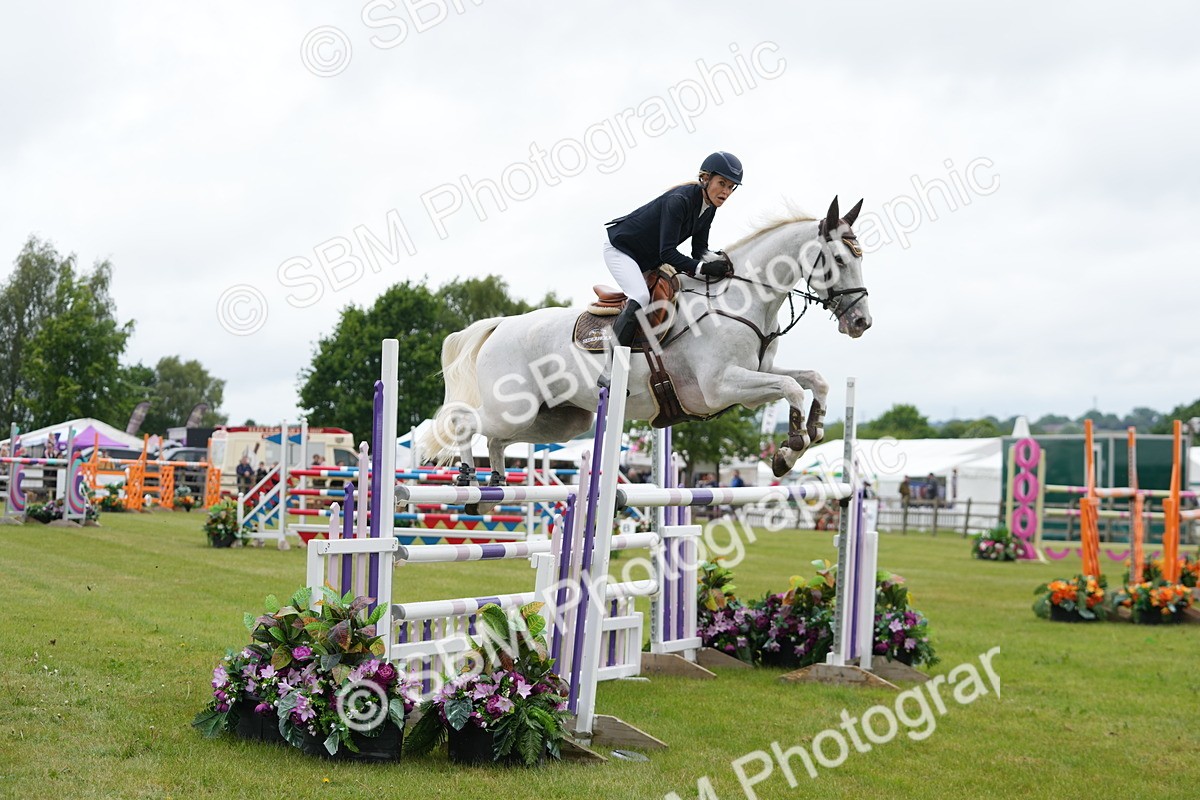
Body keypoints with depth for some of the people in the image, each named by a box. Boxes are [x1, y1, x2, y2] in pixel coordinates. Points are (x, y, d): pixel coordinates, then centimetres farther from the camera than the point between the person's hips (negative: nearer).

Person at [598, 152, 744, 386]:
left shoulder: (709, 208, -4)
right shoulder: (679, 200, -30)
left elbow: (699, 249, -1)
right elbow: (667, 253, -33)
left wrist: (716, 259, -22)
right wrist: (703, 268, -40)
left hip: (650, 260, 10)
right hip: (621, 249, -10)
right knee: (640, 298, -29)